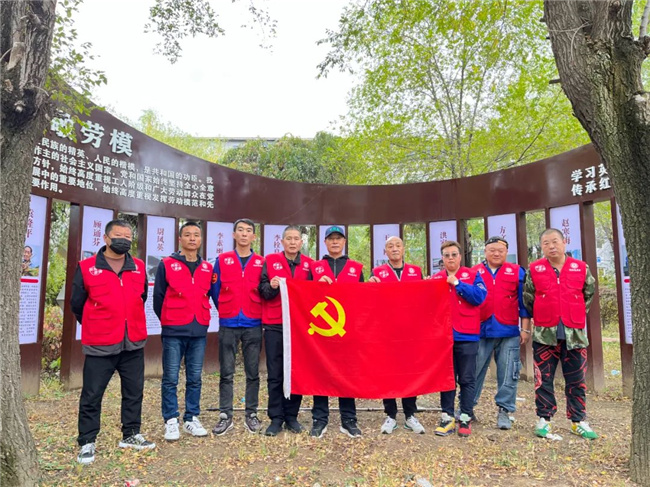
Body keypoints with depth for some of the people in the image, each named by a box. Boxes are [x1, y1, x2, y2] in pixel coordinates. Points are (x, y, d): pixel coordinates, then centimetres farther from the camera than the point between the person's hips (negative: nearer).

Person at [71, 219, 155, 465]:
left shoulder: (139, 267, 6)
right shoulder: (86, 268, -5)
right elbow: (77, 304, 5)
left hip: (134, 343, 4)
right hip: (99, 345, -4)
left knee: (134, 392, 13)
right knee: (92, 395, 6)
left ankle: (131, 434, 29)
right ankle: (87, 442, 23)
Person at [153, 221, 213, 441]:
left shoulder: (208, 268, 8)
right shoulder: (166, 264, -1)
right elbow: (158, 298, 4)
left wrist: (201, 319, 11)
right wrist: (168, 321, 10)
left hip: (199, 331, 3)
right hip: (173, 331, -3)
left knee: (195, 378, 9)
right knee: (170, 378, 2)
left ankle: (192, 419, 21)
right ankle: (171, 421, 15)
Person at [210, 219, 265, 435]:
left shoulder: (261, 263, 4)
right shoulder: (222, 260, 4)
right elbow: (214, 290, 9)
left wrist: (258, 313, 6)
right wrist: (226, 311, 11)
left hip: (253, 326, 0)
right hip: (228, 325, 0)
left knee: (253, 373, 6)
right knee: (226, 373, 4)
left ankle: (251, 415, 18)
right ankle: (225, 416, 15)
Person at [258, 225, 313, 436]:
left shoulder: (309, 264, 9)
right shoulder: (270, 261, 4)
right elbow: (262, 290, 0)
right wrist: (272, 286, -20)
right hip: (274, 325, -1)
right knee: (275, 374, 4)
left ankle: (292, 416, 20)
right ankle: (276, 418, 15)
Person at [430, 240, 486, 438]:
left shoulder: (472, 275, 2)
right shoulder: (436, 279, 8)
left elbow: (479, 297, -14)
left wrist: (457, 283, -15)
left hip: (467, 336, -2)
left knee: (467, 379, 6)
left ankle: (466, 418, 16)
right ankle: (447, 417, 17)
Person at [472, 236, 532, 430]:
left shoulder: (517, 272, 5)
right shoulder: (473, 272, 6)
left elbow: (524, 302, 5)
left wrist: (525, 329, 1)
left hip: (509, 332, 0)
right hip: (481, 331, 0)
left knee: (508, 374, 5)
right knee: (473, 371, 6)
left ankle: (504, 411, 16)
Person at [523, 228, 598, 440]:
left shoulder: (581, 268, 2)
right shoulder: (534, 270, -1)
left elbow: (588, 294, 15)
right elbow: (527, 299, 8)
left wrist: (576, 316, 13)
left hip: (574, 333, 1)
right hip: (545, 333, -1)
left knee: (576, 380, 9)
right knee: (544, 379, 5)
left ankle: (578, 421, 23)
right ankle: (543, 419, 17)